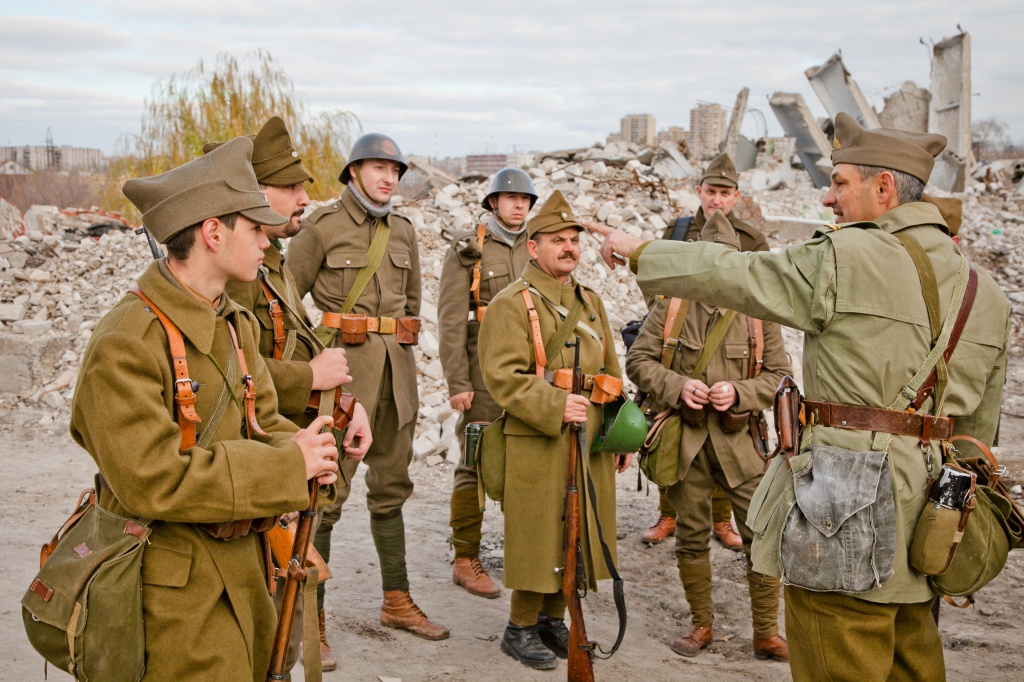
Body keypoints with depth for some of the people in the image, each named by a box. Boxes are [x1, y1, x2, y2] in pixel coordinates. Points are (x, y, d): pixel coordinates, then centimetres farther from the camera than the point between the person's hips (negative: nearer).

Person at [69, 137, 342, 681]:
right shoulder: (126, 344, -21)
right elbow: (152, 481, -26)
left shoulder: (236, 324, 7)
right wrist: (287, 466, -23)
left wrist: (302, 452, -13)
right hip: (176, 594, -8)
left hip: (243, 572, 8)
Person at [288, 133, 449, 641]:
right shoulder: (322, 226, -3)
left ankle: (396, 601, 23)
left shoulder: (403, 232, 13)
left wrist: (400, 351, 17)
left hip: (396, 369, 6)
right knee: (327, 492, -6)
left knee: (391, 488, 13)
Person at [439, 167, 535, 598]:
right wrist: (457, 382, -12)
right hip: (485, 375, -4)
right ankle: (466, 561, 8)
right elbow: (451, 320, -6)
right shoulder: (468, 250, 0)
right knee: (476, 466, -2)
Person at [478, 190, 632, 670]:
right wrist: (555, 407, -25)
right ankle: (520, 629, 18)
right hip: (536, 446, -7)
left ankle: (553, 619, 30)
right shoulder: (511, 304, -8)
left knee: (580, 535, 13)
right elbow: (502, 375, -17)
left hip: (590, 446, 7)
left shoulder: (590, 301, 15)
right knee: (537, 538, 0)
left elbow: (610, 373, 19)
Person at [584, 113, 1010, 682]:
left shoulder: (845, 257, -12)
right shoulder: (986, 292, 11)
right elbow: (977, 430, 15)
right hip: (925, 522, 8)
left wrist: (638, 252, 10)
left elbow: (728, 274, -4)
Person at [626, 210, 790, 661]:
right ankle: (701, 625, 29)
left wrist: (738, 393, -16)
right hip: (685, 440, 0)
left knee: (762, 534, 0)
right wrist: (677, 385, -14)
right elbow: (638, 360, 2)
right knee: (691, 535, 11)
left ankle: (766, 633, 16)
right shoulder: (672, 306, 0)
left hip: (740, 439, 0)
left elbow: (779, 375, 2)